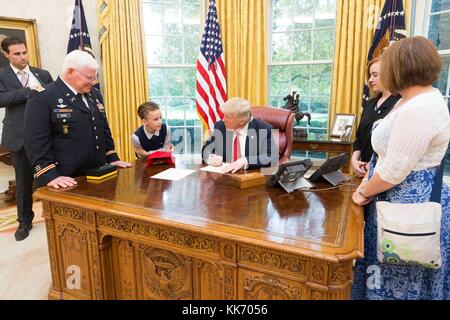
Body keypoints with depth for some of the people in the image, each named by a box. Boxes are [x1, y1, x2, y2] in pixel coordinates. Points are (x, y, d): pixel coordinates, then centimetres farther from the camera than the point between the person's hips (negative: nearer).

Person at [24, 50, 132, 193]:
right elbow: (37, 142, -15)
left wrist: (112, 158, 10)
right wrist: (50, 176, -22)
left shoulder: (95, 94, 12)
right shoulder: (42, 98, -10)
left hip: (98, 175, 7)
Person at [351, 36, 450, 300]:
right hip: (412, 198, 10)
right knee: (398, 271, 24)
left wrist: (363, 193, -9)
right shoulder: (424, 97, 8)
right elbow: (389, 156, 12)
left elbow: (394, 172, -26)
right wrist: (368, 182, 6)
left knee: (399, 280, 10)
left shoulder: (416, 110, -27)